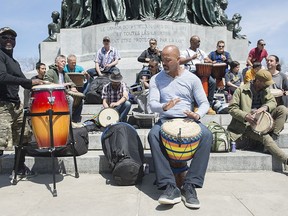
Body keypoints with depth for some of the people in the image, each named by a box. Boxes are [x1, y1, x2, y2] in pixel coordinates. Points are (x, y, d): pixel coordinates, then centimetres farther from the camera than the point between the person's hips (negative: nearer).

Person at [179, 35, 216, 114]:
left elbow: (210, 61, 21)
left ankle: (209, 106, -17)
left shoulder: (201, 52, 28)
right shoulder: (186, 52, 11)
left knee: (212, 82, -24)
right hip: (191, 72, -4)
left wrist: (208, 61, -4)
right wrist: (191, 58, -18)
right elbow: (180, 62, -7)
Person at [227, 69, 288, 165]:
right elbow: (232, 108, -9)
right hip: (249, 124, -5)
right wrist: (246, 116, -27)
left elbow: (273, 102, -1)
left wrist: (265, 107, -26)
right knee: (265, 138, -31)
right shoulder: (241, 90, -5)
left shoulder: (265, 90, 13)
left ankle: (274, 137, -20)